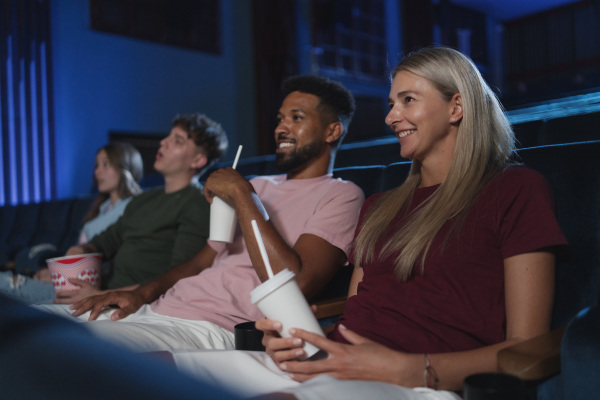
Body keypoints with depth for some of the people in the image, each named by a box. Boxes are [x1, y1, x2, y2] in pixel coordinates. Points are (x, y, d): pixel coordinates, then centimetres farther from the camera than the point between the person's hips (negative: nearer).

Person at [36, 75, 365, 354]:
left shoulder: (340, 195, -2)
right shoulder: (259, 186, 24)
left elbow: (294, 285, -19)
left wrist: (241, 194, -12)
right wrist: (142, 293, 4)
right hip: (158, 309, 8)